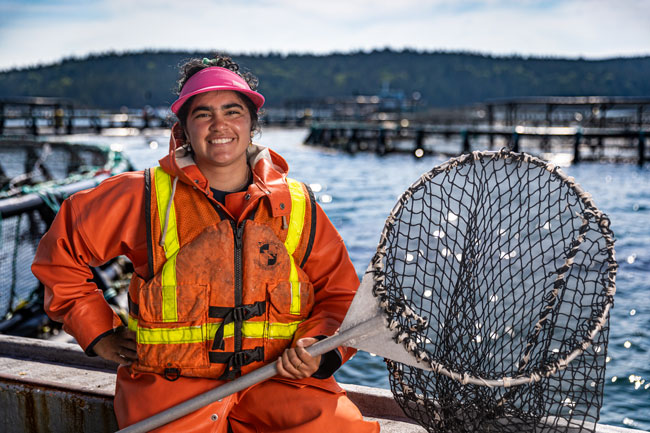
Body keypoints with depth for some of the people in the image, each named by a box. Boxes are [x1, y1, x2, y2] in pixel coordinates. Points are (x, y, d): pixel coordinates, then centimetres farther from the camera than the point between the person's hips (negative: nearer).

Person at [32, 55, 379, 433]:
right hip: (173, 378, -1)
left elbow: (341, 292, 12)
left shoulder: (298, 205, 7)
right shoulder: (146, 197, 2)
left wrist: (320, 346, -8)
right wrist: (100, 335, 8)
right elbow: (62, 249, 12)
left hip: (277, 377, 1)